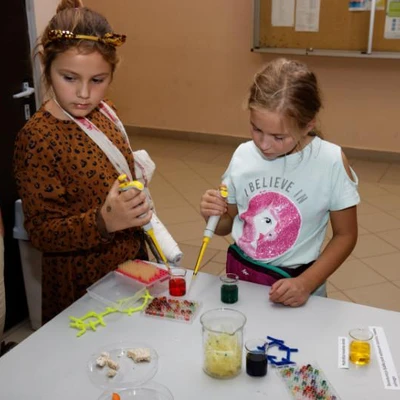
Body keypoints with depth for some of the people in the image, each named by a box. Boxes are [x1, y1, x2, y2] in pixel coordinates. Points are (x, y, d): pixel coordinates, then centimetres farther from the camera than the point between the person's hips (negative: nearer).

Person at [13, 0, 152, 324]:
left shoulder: (103, 113, -1)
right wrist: (103, 222, -37)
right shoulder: (37, 139, -23)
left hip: (128, 263, 7)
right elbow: (42, 233, -21)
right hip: (84, 288, -7)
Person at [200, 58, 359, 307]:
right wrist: (215, 216, -15)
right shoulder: (243, 155, -6)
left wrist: (306, 283, -16)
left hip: (295, 283, -1)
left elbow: (345, 235, -5)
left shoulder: (331, 162, -15)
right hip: (240, 274, 2)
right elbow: (227, 226, 6)